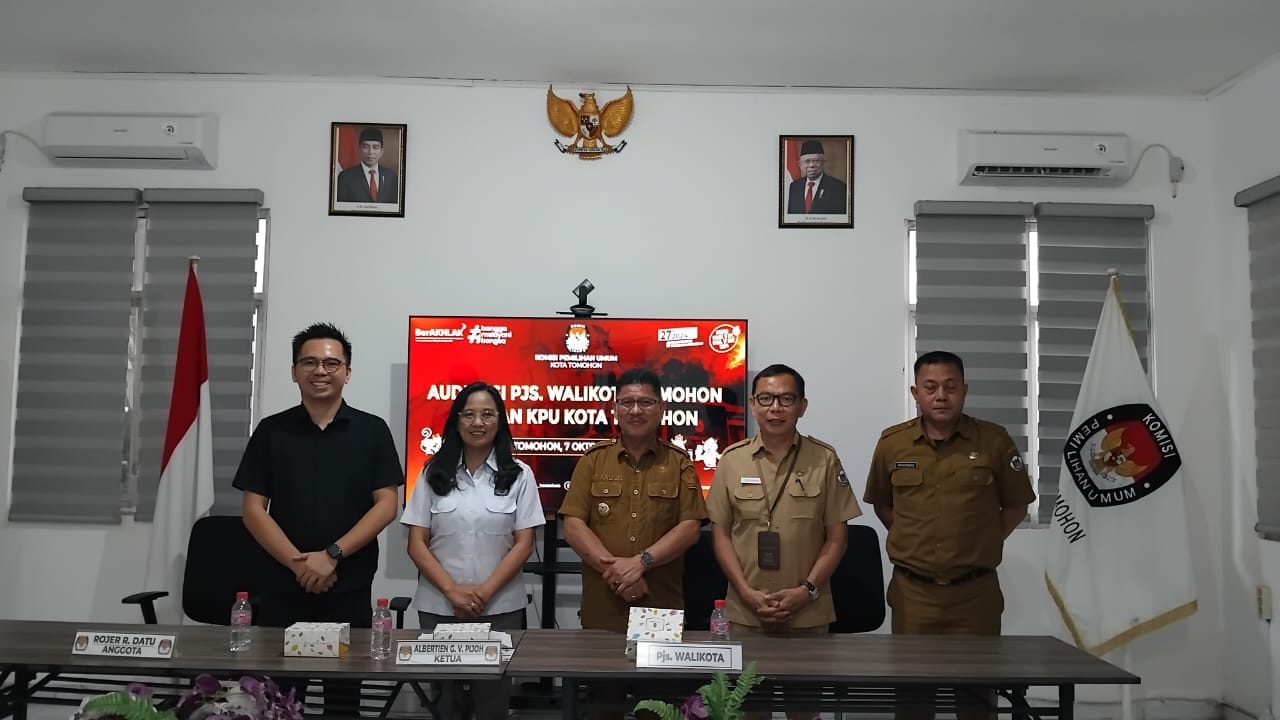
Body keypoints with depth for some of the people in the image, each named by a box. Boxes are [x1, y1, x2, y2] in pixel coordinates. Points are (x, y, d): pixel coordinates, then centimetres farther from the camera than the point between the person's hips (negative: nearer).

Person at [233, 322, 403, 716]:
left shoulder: (372, 431, 1)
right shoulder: (271, 431, 4)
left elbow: (386, 505, -4)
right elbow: (253, 509, 0)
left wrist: (332, 555, -14)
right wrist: (298, 563, -12)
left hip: (350, 589, -1)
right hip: (283, 587, 1)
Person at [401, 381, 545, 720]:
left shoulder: (519, 475, 1)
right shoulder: (433, 473, 4)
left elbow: (523, 544, -2)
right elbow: (417, 545, 0)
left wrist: (485, 591, -13)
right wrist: (453, 591, -12)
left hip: (500, 608, 0)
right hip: (439, 607, 1)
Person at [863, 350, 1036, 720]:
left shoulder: (994, 440, -5)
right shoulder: (892, 443, -1)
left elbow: (1016, 505, 7)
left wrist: (984, 544, 1)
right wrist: (911, 541, 6)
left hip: (976, 590, -1)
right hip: (912, 590, 1)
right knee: (911, 689, 11)